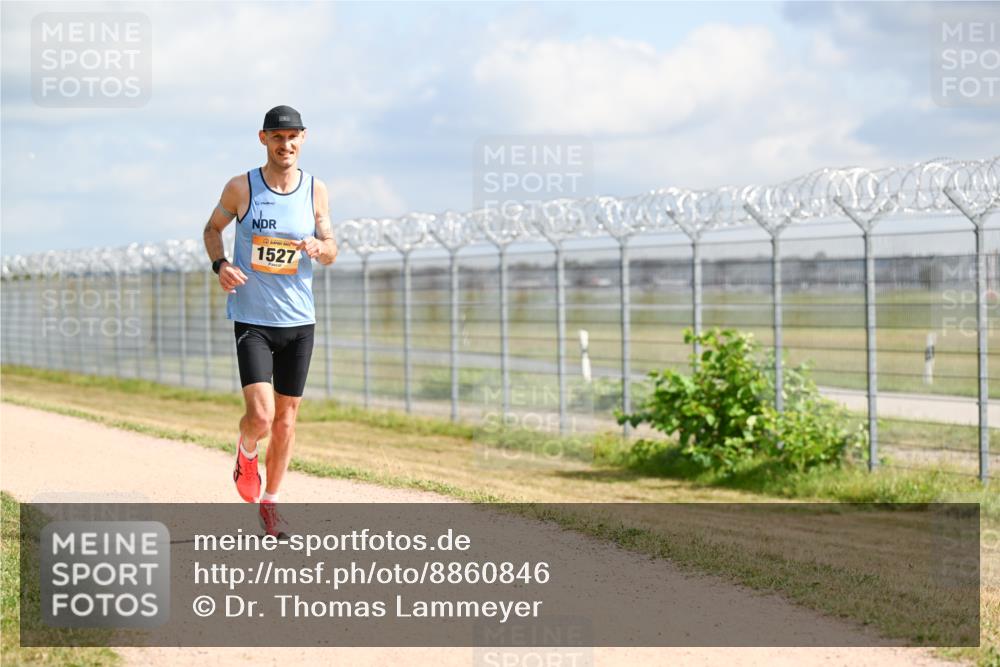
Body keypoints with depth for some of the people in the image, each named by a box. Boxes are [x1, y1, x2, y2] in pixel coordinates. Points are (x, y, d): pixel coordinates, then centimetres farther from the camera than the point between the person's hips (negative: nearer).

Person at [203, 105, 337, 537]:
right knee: (260, 416, -15)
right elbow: (212, 228, 11)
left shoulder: (316, 191, 2)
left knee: (286, 417, 9)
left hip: (299, 321, 3)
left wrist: (318, 247, -15)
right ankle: (246, 452, 21)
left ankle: (270, 501, 27)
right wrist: (220, 264, -8)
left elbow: (331, 253, 8)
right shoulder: (240, 188, -5)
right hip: (252, 319, -3)